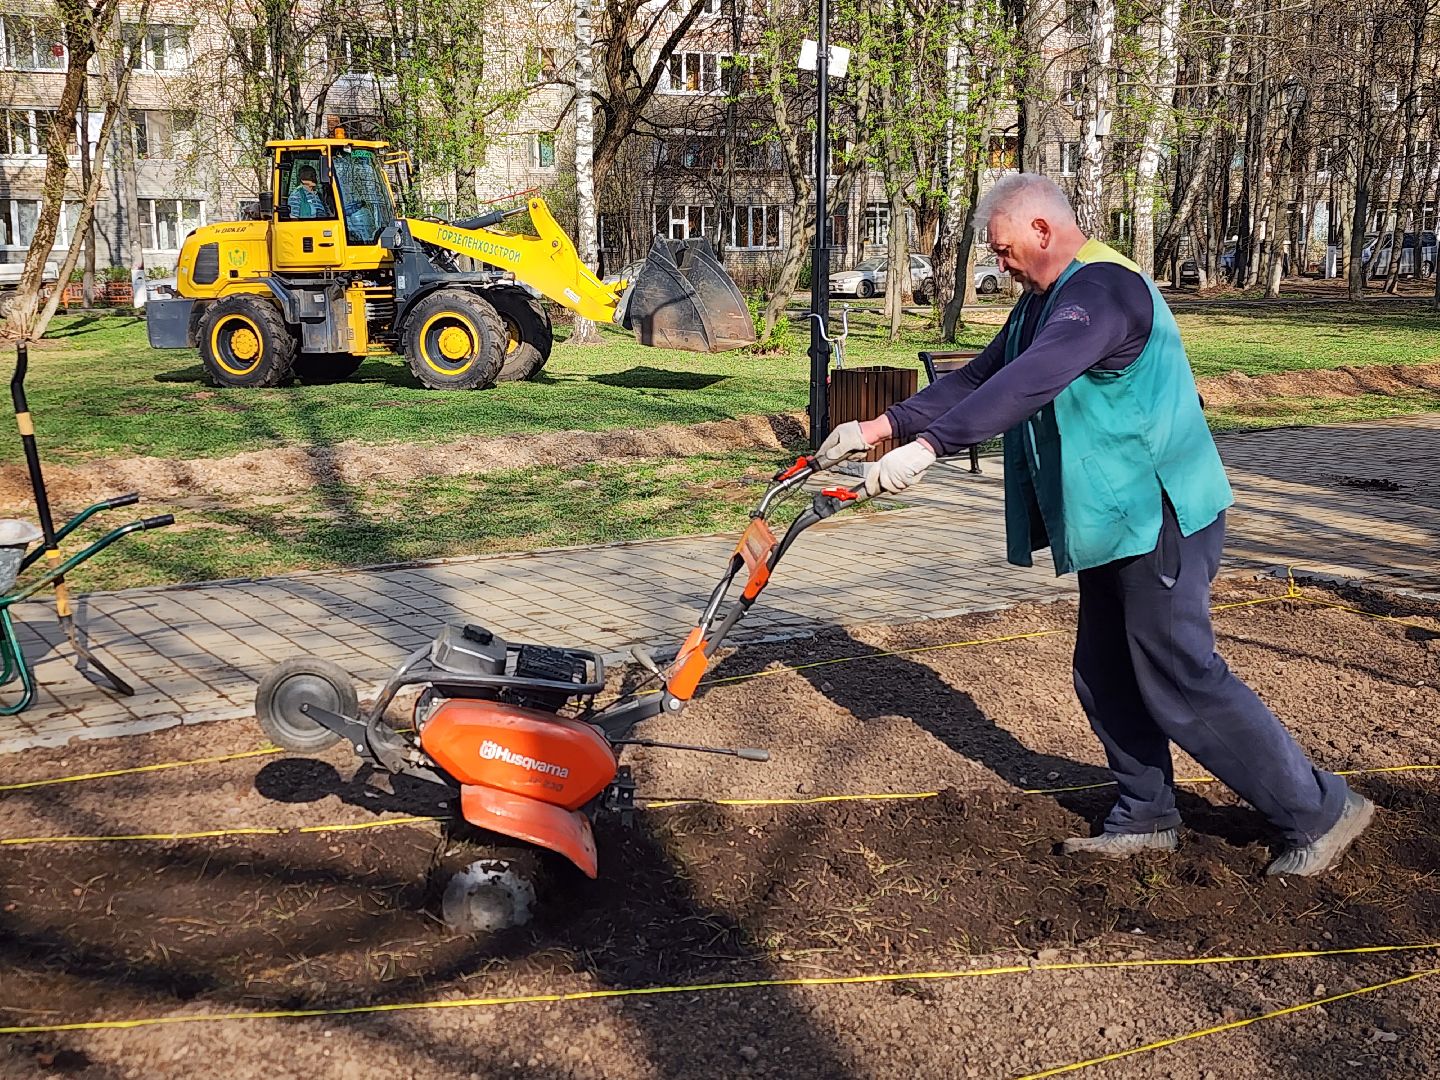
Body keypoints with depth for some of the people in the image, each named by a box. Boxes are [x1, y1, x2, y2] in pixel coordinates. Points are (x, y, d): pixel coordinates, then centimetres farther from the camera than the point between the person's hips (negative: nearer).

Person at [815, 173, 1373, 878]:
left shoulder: (1102, 288, -19)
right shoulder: (1045, 301, 15)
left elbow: (1028, 384, -34)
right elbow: (979, 379, 14)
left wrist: (926, 447, -40)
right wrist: (882, 427, 5)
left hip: (1158, 519, -10)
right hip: (1114, 526, 10)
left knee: (1179, 681, -6)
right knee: (1106, 679, 13)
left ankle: (1320, 812, 8)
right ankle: (1146, 819, 27)